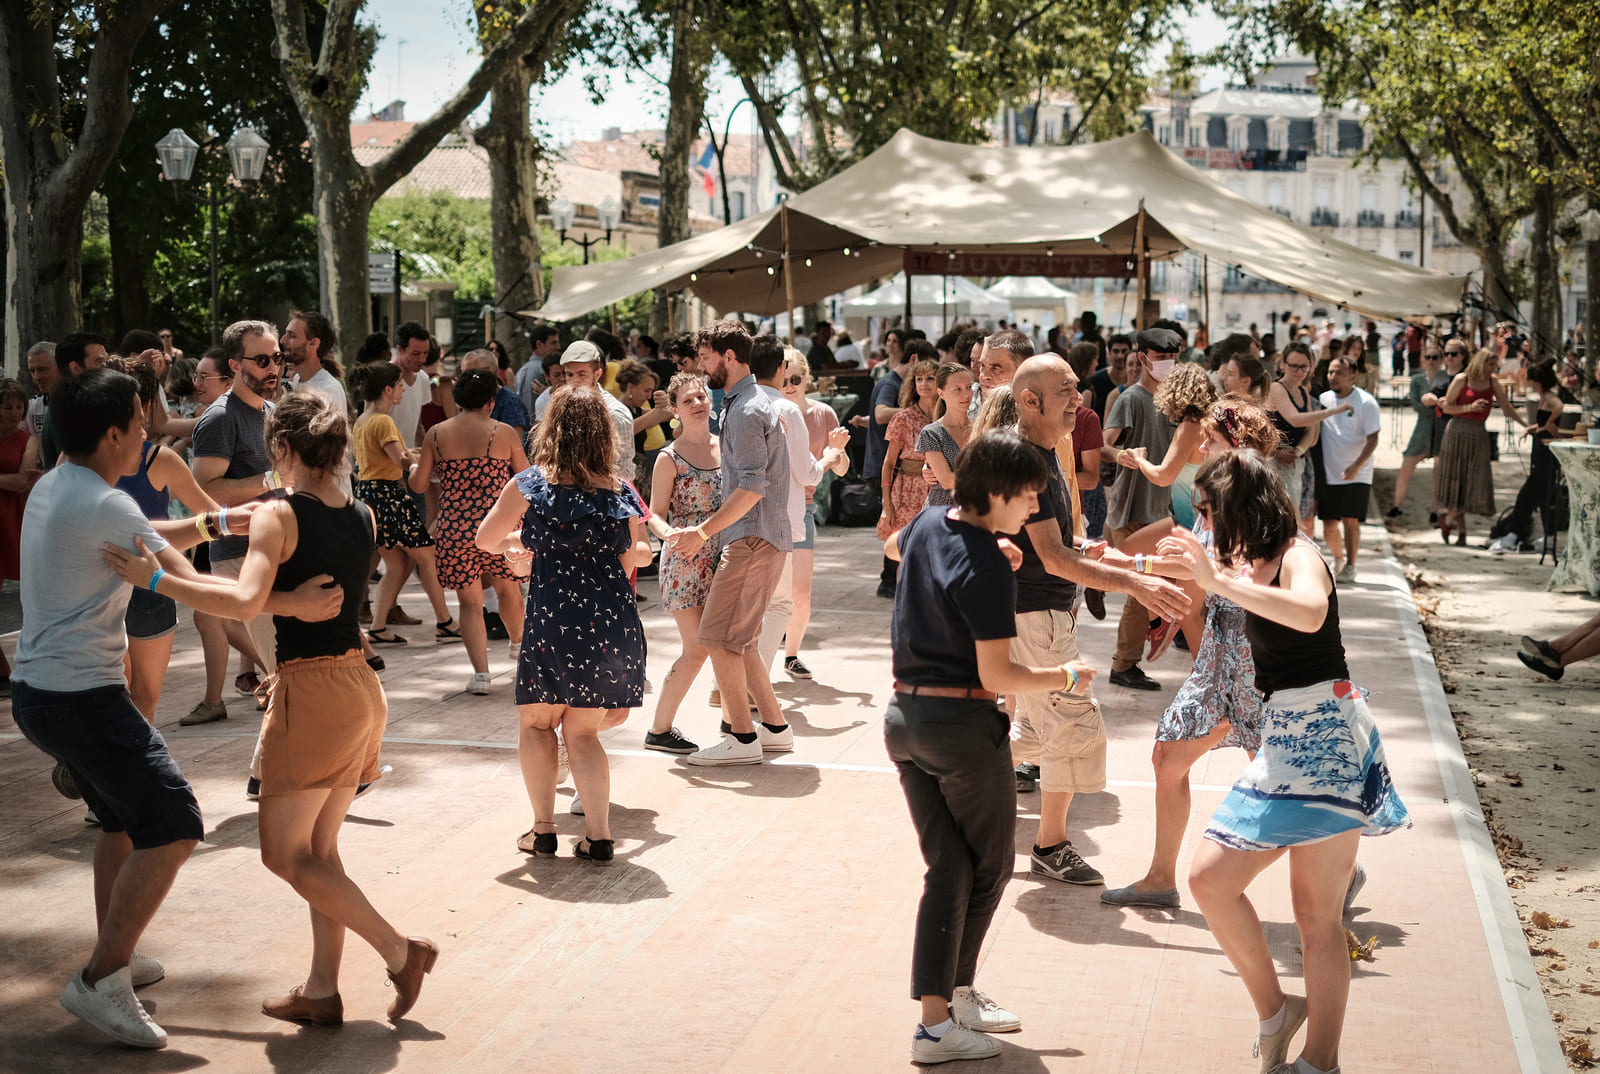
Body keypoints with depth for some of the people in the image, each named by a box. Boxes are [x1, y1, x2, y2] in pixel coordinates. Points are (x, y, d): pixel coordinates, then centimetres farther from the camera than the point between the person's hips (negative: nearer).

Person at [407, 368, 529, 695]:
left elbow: (418, 484, 6)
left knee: (470, 603, 7)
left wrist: (413, 467, 27)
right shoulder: (505, 433, -4)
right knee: (508, 588, 24)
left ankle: (481, 673, -2)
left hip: (455, 529, 0)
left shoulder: (436, 434, 0)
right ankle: (518, 641, 49)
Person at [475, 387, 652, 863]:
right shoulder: (622, 493, 5)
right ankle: (599, 835, 7)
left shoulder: (529, 485, 0)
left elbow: (486, 540, 12)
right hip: (616, 622, 3)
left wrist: (519, 542, 33)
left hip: (553, 621, -3)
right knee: (582, 729, 13)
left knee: (537, 723, 16)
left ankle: (543, 829, 12)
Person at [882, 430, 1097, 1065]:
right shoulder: (988, 569, -19)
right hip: (963, 723, -7)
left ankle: (938, 1007, 9)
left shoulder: (928, 524, 5)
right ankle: (951, 999, 14)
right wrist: (1065, 677, -5)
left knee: (947, 869, 11)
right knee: (990, 865, 11)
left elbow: (893, 546, 31)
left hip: (904, 715, 7)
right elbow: (998, 676, -21)